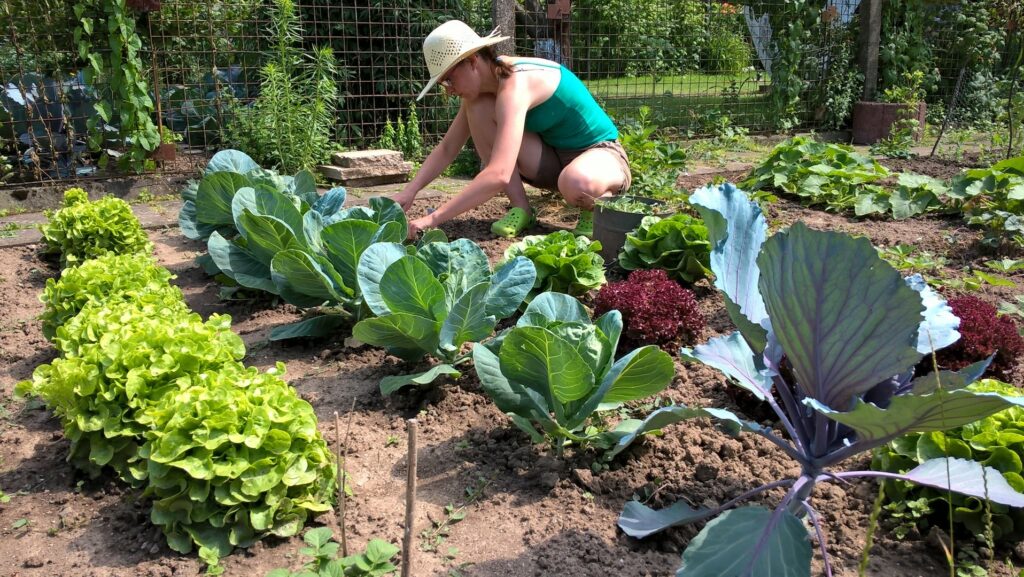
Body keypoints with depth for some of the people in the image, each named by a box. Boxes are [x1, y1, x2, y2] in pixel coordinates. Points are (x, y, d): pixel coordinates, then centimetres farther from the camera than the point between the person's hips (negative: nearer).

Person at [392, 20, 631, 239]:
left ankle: (595, 206, -7)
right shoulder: (478, 86, -3)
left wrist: (433, 218, -41)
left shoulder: (514, 85, -30)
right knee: (478, 108, -11)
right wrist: (410, 191, -12)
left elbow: (498, 175, -41)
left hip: (601, 153, -8)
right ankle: (520, 208, -5)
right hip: (553, 156, 8)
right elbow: (447, 149, 4)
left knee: (576, 184, -45)